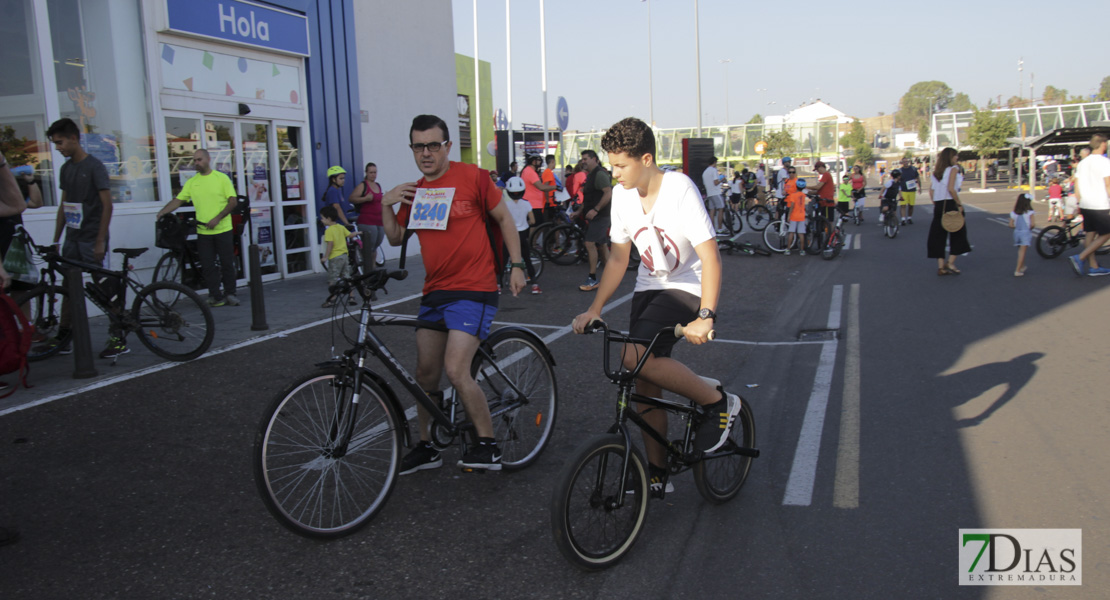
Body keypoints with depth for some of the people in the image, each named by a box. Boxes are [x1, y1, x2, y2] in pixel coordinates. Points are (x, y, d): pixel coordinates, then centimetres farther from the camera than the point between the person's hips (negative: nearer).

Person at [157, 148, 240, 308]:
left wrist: (217, 218, -15)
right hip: (203, 231, 3)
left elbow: (233, 201, -6)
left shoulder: (222, 178, -1)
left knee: (227, 263, 3)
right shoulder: (192, 182, 9)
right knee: (208, 266, 2)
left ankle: (230, 294, 16)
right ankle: (215, 297, 9)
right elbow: (178, 200, 6)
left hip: (223, 229, -3)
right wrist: (162, 212, -11)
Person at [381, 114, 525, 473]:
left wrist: (517, 265, -2)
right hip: (434, 292, 7)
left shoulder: (471, 177, -5)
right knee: (426, 374, 11)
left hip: (474, 289, -7)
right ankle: (426, 448, 28)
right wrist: (386, 206, -2)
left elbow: (503, 217, 2)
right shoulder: (414, 192, 12)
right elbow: (395, 238, 15)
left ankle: (488, 446, -1)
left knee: (456, 371, -18)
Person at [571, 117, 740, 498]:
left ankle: (718, 402, -6)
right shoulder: (622, 195, -2)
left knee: (636, 356, -27)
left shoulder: (679, 189, -21)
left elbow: (710, 256, -25)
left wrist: (705, 317, -33)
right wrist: (594, 309, 0)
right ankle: (657, 475, 20)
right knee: (645, 386, 4)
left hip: (686, 288, -6)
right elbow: (619, 257, 7)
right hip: (648, 288, 7)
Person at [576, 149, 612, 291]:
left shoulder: (600, 174, -13)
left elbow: (609, 193, -24)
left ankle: (592, 279, -9)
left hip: (600, 216, -10)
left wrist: (595, 209, -28)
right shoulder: (591, 175, 18)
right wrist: (579, 211, 17)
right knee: (602, 245, 11)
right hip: (594, 217, 10)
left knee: (590, 243, -13)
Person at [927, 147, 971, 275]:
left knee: (939, 235, 7)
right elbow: (951, 189, -18)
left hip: (938, 205, 6)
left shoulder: (937, 171, 13)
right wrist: (959, 204, -12)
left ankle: (941, 266, 7)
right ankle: (950, 263, 0)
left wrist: (935, 205, 13)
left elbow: (931, 190, 9)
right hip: (950, 203, -6)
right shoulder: (953, 169, -6)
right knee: (958, 233, 6)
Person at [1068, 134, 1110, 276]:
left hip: (1086, 206, 7)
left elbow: (1077, 186, 13)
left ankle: (1093, 267, 15)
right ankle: (1080, 258, -12)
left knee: (1089, 234, 10)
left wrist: (1079, 203, 19)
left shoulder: (1082, 162, 10)